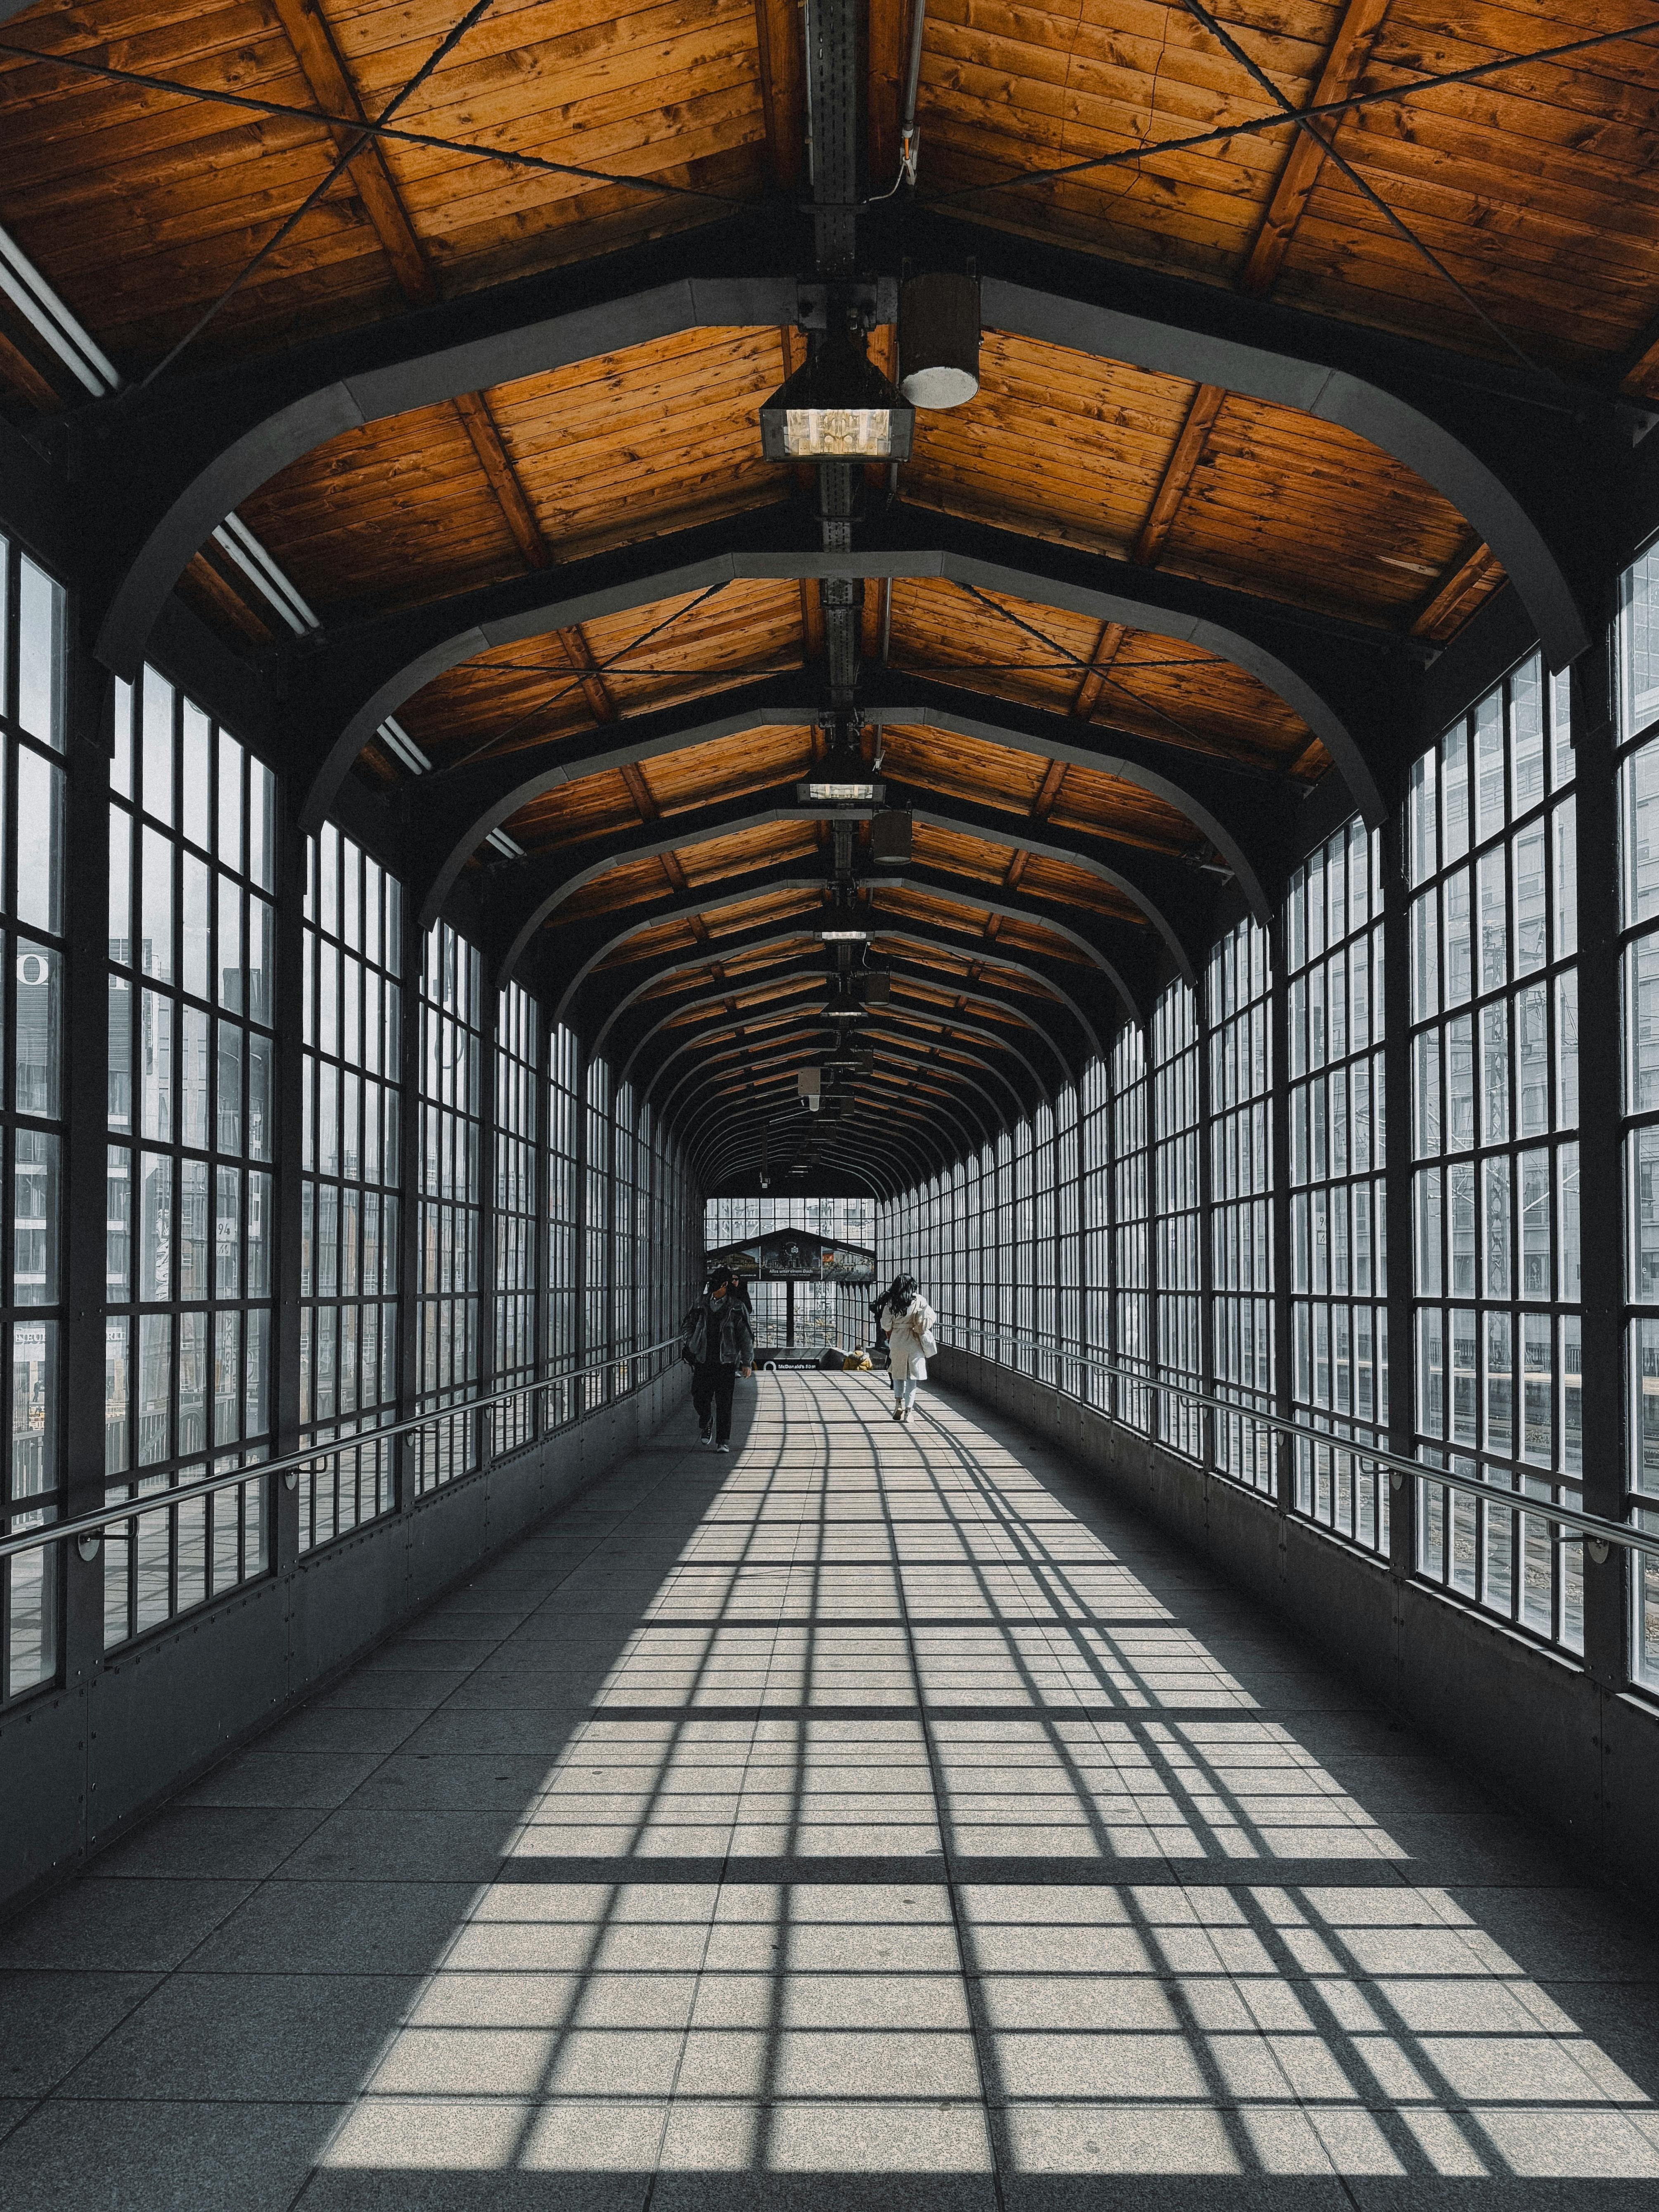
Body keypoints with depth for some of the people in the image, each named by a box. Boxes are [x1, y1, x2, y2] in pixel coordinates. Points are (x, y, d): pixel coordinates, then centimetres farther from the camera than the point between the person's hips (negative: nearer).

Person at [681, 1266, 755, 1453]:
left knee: (724, 1403, -4)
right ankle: (706, 1423, 32)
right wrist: (687, 1342, 0)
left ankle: (723, 1442, 5)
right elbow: (690, 1325, 19)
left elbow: (746, 1336, 1)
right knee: (700, 1399, 1)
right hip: (703, 1360, 3)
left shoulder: (737, 1306, -1)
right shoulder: (702, 1303, 8)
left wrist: (747, 1362, -2)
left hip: (726, 1362, -3)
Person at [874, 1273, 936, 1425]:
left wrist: (890, 1336, 16)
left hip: (897, 1342, 1)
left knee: (898, 1373, 17)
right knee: (912, 1377, 5)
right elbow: (931, 1318, -1)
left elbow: (886, 1324, -3)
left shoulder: (891, 1303, -5)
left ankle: (898, 1402, 2)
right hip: (915, 1343, -1)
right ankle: (907, 1411, 3)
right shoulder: (919, 1301, -6)